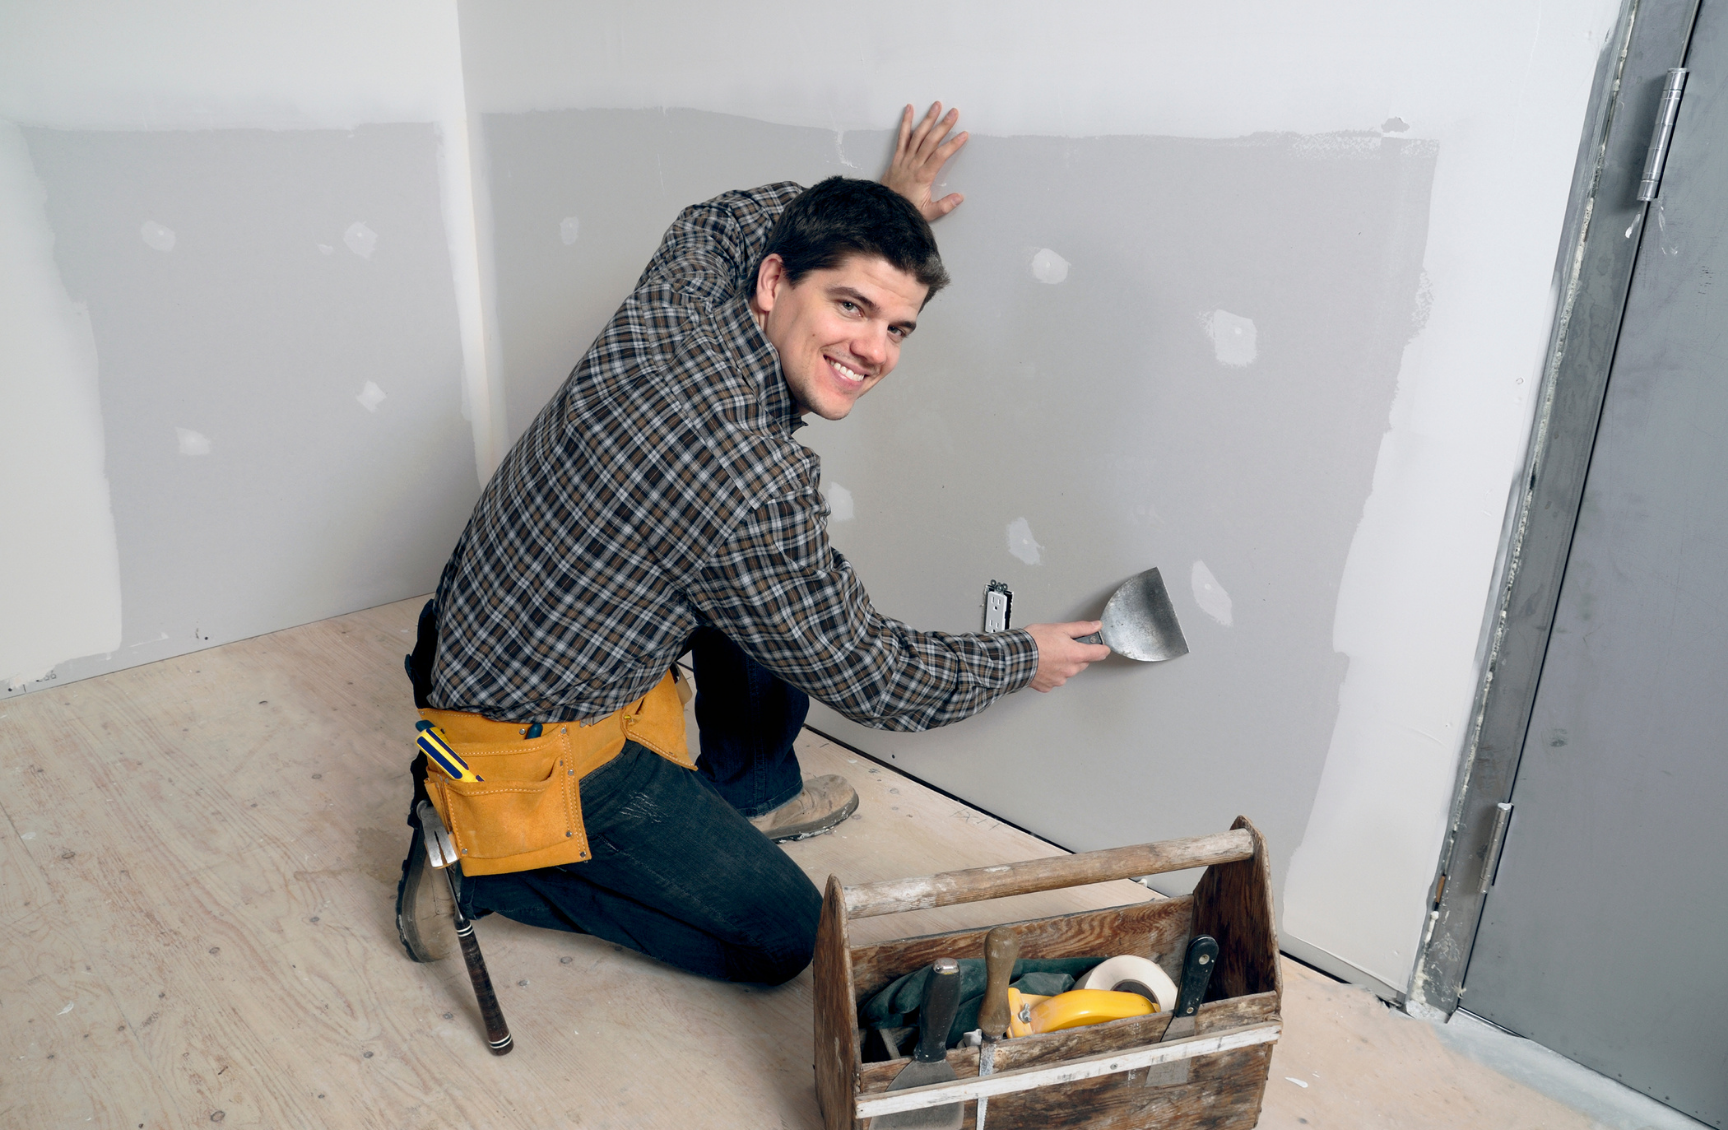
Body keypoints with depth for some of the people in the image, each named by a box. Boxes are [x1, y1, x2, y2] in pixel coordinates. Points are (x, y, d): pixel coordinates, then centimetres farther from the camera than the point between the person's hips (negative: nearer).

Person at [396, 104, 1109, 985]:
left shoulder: (674, 292, -10)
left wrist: (878, 207, 19)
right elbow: (865, 676, -16)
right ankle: (478, 860, 5)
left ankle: (749, 791, 30)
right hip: (533, 754, -8)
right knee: (779, 936, 1)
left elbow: (718, 219, 18)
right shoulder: (756, 488, -33)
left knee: (779, 596, 15)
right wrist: (1023, 660, -1)